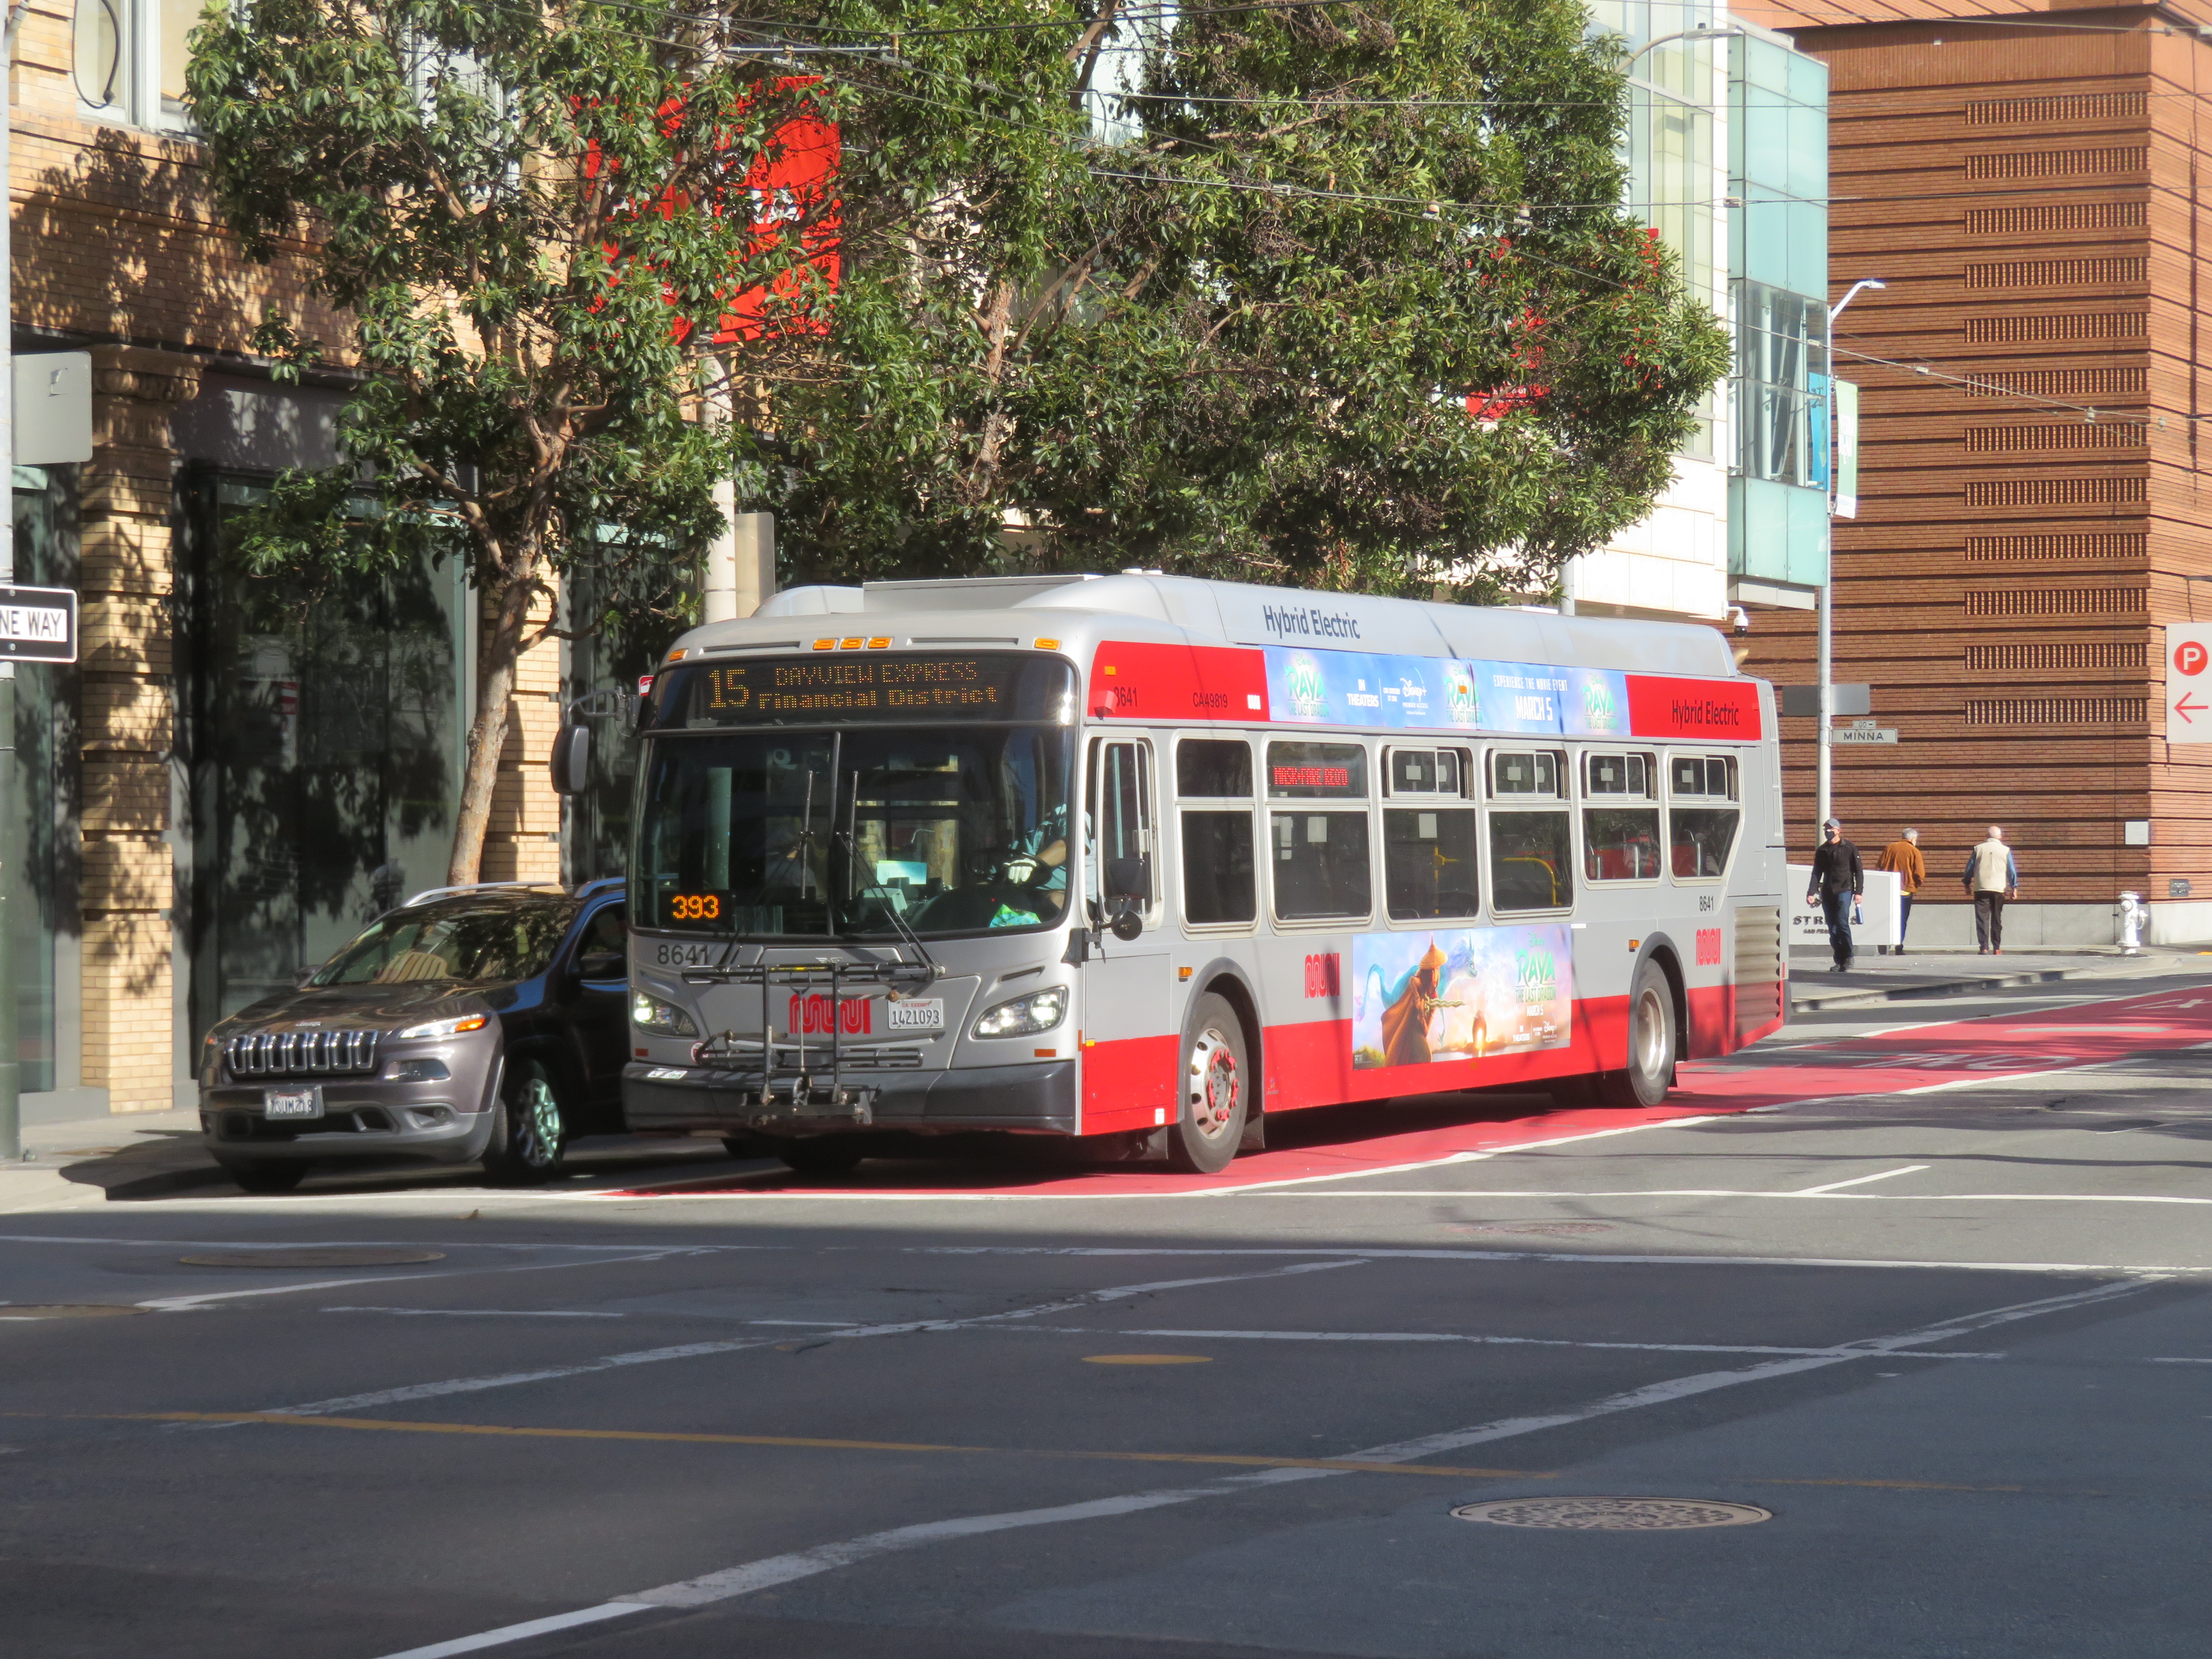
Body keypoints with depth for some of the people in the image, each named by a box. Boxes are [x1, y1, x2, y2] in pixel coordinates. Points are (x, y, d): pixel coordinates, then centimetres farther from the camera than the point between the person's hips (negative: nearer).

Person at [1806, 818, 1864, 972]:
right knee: (1832, 927, 3)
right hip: (1827, 892, 5)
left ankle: (1848, 958, -7)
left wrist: (1858, 892, -5)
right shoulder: (1822, 851, 13)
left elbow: (1859, 871, 2)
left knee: (1842, 922, -16)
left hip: (1844, 890, -5)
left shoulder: (1849, 848, 1)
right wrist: (1811, 893, 4)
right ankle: (1839, 961, 8)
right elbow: (1817, 873, 14)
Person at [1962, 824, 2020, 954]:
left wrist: (1967, 884, 19)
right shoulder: (2005, 851, 3)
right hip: (1999, 889, 1)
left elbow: (1969, 868, 8)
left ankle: (1984, 947, -13)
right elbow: (2012, 870, 4)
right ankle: (1997, 948, 11)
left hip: (1981, 889, -1)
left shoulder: (1978, 849, 4)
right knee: (1997, 919, 9)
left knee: (1982, 919, -3)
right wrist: (2014, 888, 10)